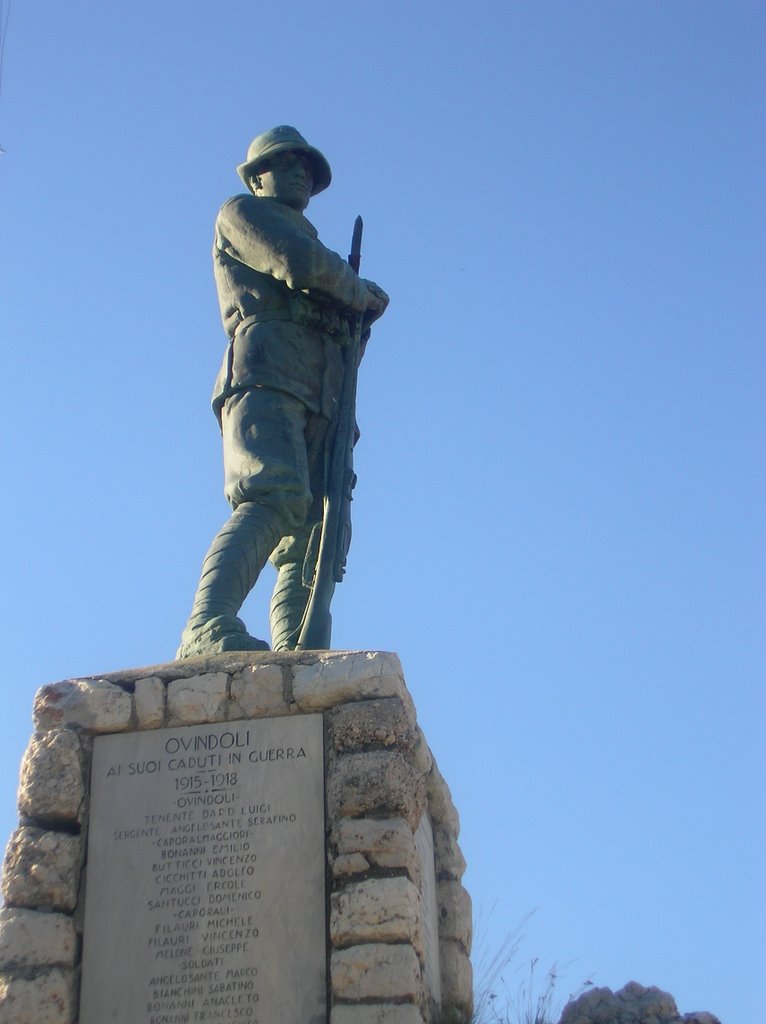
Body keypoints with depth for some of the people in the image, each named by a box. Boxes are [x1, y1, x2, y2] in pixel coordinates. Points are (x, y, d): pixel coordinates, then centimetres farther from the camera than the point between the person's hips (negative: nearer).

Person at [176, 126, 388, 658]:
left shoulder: (304, 236, 40)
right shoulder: (240, 212, 18)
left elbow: (345, 324, 32)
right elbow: (298, 263, -1)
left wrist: (361, 307, 11)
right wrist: (360, 291, 14)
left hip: (316, 402, 8)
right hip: (264, 378, -8)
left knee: (311, 538, -9)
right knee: (275, 497, -31)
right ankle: (209, 630, -46)